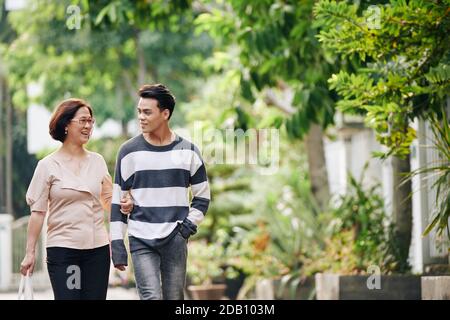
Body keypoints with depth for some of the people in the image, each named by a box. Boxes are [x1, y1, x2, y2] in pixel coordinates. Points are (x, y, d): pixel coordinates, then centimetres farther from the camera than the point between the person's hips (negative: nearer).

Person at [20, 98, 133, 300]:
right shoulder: (48, 166, -1)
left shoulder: (97, 161, 10)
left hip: (98, 246, 3)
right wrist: (30, 252, -4)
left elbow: (108, 200, 17)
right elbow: (38, 211, -1)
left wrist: (122, 205, -6)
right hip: (62, 247, -3)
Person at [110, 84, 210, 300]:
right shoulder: (129, 151, 2)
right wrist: (117, 242, -1)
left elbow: (202, 195, 14)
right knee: (151, 298, -13)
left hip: (176, 240, 2)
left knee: (174, 298, 5)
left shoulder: (187, 151, 5)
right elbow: (117, 201, 4)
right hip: (141, 241, -2)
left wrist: (190, 223, -1)